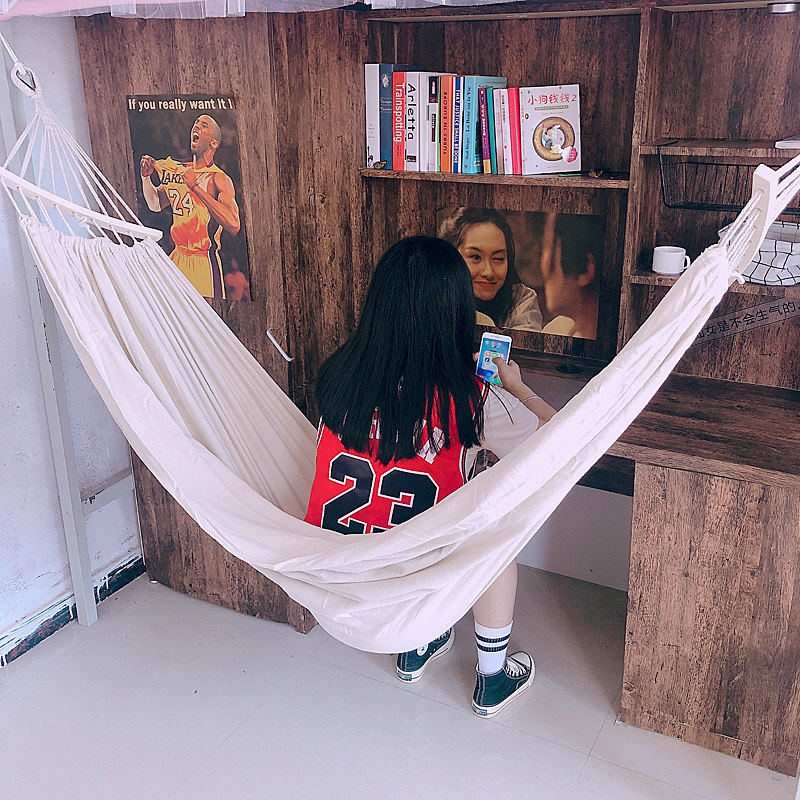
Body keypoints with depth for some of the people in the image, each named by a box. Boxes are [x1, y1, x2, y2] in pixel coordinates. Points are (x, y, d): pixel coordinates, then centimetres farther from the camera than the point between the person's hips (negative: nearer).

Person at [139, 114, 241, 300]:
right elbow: (155, 204, 24)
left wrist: (196, 187, -25)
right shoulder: (178, 170, 11)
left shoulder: (218, 179, -10)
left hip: (204, 263, -6)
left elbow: (233, 226, -26)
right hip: (177, 258, 6)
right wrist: (146, 177, 5)